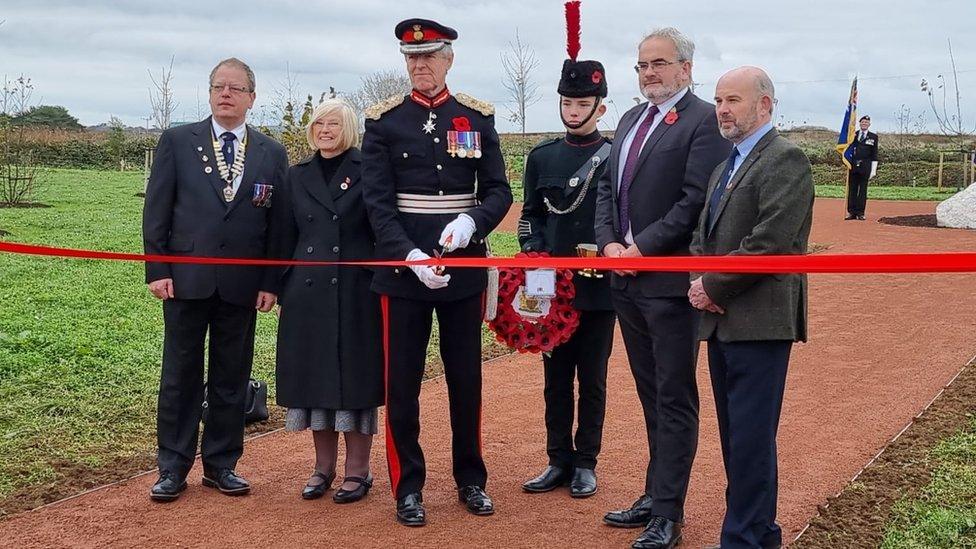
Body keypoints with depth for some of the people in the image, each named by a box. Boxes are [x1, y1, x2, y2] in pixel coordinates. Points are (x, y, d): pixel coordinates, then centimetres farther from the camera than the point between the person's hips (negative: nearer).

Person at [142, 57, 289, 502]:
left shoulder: (272, 154, 6)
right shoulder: (177, 142, 3)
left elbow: (278, 221, 6)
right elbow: (157, 210, 1)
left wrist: (271, 282, -1)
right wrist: (156, 270, -6)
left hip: (242, 284, 1)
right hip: (186, 279, -1)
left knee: (231, 380, 8)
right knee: (179, 376, 6)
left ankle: (221, 464, 20)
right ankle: (173, 468, 15)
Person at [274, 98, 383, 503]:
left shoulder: (367, 172, -1)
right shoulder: (297, 175, 11)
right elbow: (287, 237, 13)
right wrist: (282, 290, 9)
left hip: (356, 292, -4)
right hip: (308, 294, 4)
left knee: (355, 379, 2)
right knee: (315, 379, 8)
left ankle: (357, 471, 12)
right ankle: (323, 467, 21)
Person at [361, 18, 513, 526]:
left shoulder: (477, 118, 4)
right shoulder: (382, 121, -1)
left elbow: (500, 191, 2)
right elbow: (377, 201, -7)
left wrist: (471, 222, -19)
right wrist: (411, 256, -20)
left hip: (464, 267, 2)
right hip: (403, 269, -1)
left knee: (466, 379, 11)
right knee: (402, 383, 4)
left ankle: (470, 478, 26)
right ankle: (408, 486, 17)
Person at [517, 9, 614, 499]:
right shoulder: (541, 157, 7)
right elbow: (530, 215, 10)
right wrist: (534, 255, -4)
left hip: (598, 288, -2)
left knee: (592, 379, 7)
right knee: (556, 377, 10)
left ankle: (586, 463, 18)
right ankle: (558, 461, 20)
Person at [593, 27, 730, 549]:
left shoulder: (703, 120, -9)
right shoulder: (630, 119, 15)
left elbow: (697, 199, -18)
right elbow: (607, 187, 15)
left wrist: (642, 249, -16)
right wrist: (609, 243, -1)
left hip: (670, 280, -8)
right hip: (626, 279, 8)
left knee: (674, 398, 2)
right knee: (651, 395, 16)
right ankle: (656, 495, 28)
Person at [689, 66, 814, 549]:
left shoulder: (785, 160, -11)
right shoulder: (726, 165, 18)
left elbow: (769, 244, -20)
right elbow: (703, 232, 20)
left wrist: (714, 287, -12)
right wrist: (700, 282, 1)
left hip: (759, 322, -9)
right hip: (722, 320, 9)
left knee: (751, 438, -4)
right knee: (734, 436, 14)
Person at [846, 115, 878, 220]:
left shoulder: (873, 137, 7)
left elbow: (874, 154, 4)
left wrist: (873, 170, -2)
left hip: (865, 166, -2)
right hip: (853, 165, 2)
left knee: (863, 190, 1)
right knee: (852, 189, 2)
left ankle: (860, 213, 4)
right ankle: (851, 212, 6)